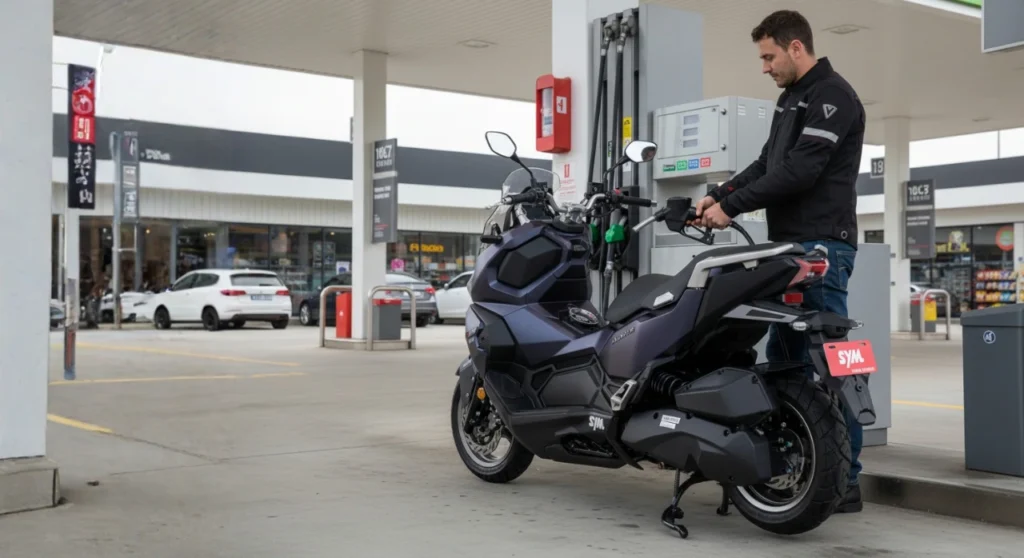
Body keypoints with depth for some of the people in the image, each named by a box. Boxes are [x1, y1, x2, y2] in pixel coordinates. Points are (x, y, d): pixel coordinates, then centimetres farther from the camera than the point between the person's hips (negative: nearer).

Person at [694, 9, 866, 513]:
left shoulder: (832, 96, -9)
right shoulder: (792, 98, 22)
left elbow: (798, 172, -19)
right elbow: (766, 165, 21)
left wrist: (732, 208, -15)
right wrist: (717, 196, 8)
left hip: (820, 247, -10)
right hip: (790, 246, 10)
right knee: (783, 358, 12)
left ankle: (844, 482, -4)